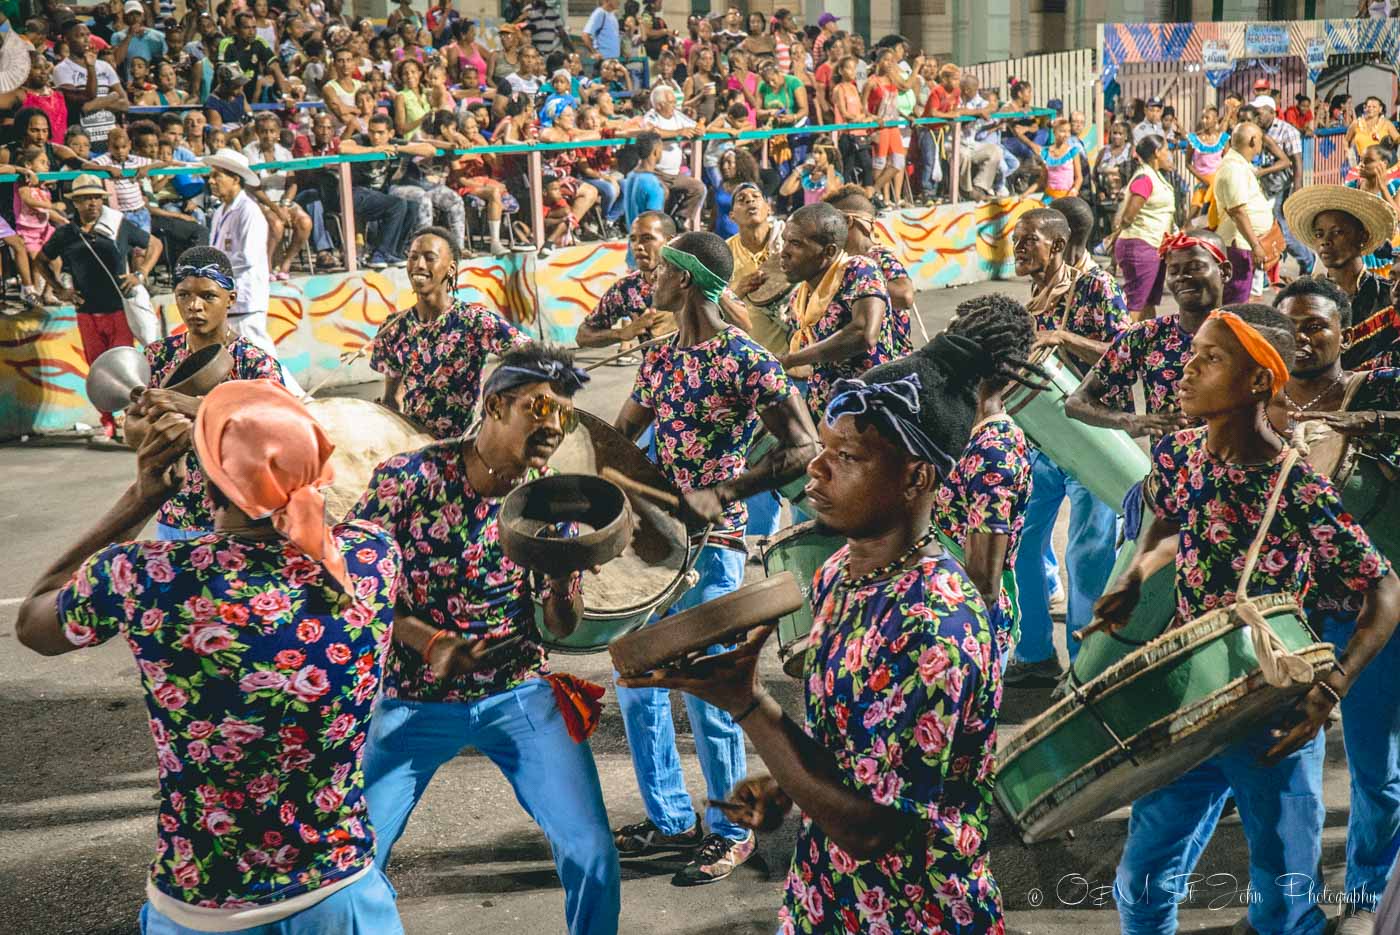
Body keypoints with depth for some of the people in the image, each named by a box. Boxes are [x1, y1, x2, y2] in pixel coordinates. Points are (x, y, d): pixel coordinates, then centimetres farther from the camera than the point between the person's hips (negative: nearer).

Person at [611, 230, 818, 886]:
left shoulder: (746, 361, -14)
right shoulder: (660, 357, 9)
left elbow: (803, 448, -18)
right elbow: (620, 436, 17)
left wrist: (719, 494, -23)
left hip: (708, 545, -8)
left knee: (705, 696, -1)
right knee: (634, 682, 13)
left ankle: (730, 833, 18)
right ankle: (670, 818, 29)